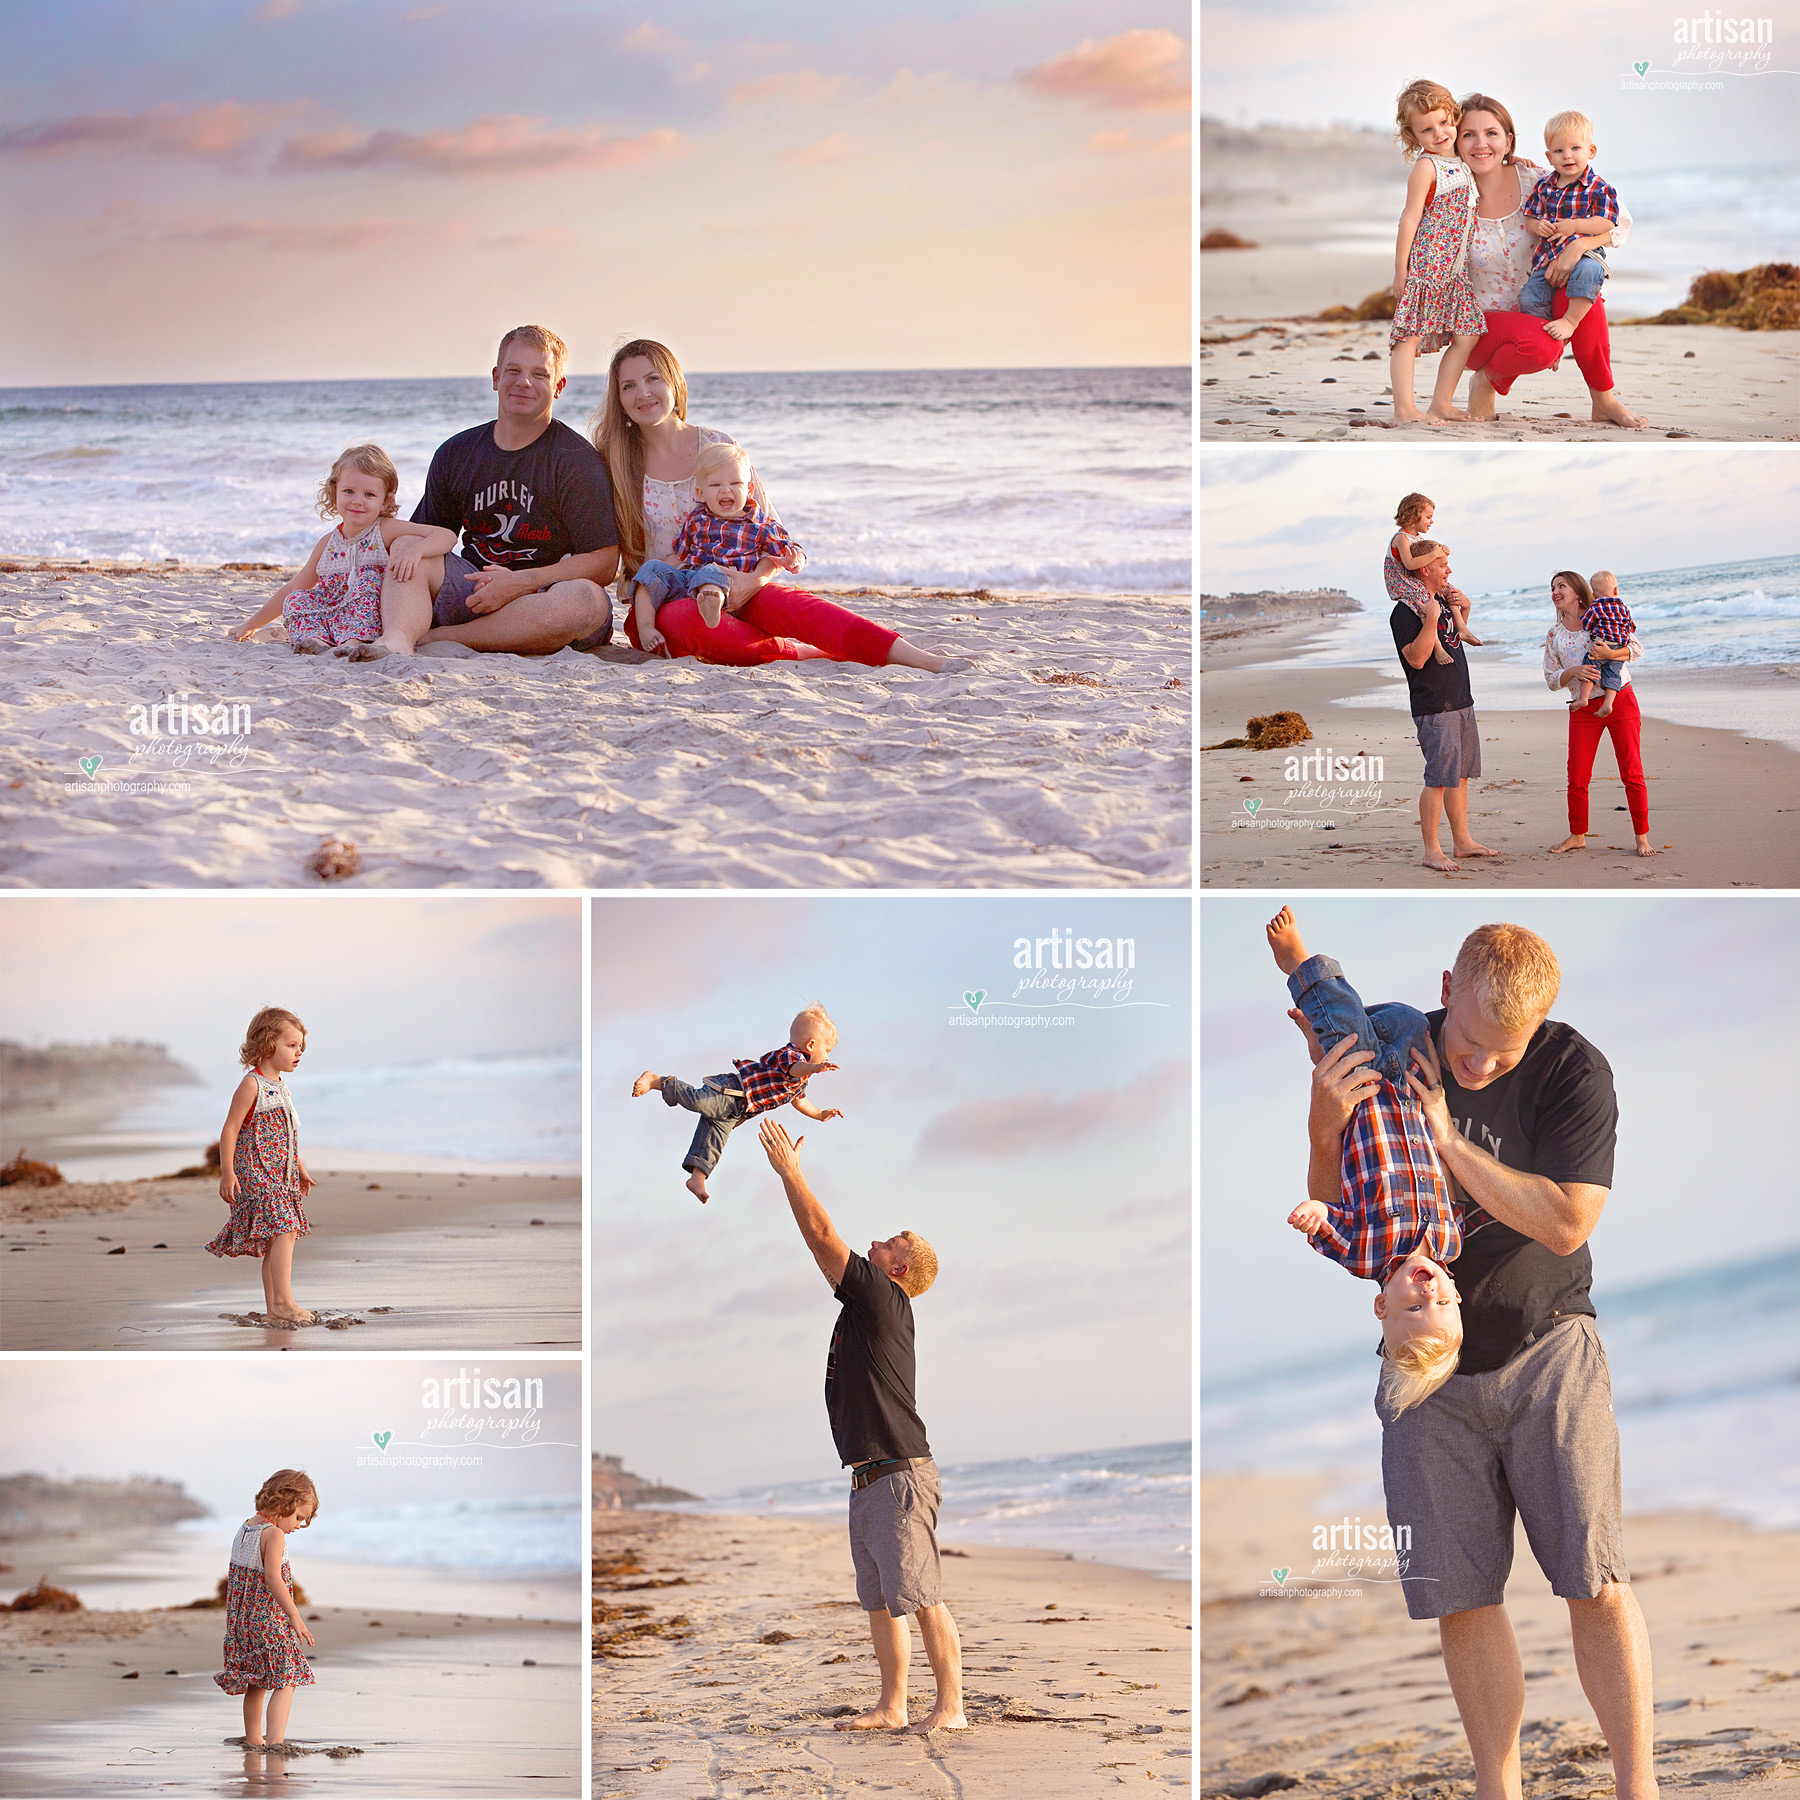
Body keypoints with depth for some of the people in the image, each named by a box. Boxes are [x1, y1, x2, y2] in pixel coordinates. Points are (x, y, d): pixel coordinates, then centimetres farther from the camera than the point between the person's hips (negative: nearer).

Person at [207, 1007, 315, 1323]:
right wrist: (227, 1173, -19)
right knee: (283, 1230, -18)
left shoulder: (279, 1086, 15)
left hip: (281, 1174, 9)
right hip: (257, 1172, -9)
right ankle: (283, 1300, -21)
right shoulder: (251, 1086, -12)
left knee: (278, 1238, 7)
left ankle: (273, 1307, 10)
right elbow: (230, 1130, -14)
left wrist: (299, 1167, 27)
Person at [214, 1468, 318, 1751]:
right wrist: (295, 1616, -27)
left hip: (241, 1619, 9)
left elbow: (232, 1577, 16)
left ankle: (253, 1739, 29)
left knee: (256, 1684, 20)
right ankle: (275, 1740, -21)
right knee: (286, 1681, -8)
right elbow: (272, 1577, -26)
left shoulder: (244, 1529, 11)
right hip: (270, 1620, -9)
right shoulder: (274, 1535, -16)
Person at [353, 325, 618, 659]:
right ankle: (395, 641, -47)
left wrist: (521, 582, -21)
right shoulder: (457, 453, 12)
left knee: (586, 599, -36)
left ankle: (439, 638, -31)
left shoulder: (576, 459, -5)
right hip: (475, 594, 4)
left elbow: (605, 563, -11)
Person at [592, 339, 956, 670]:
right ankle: (811, 654, -33)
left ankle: (916, 657, -48)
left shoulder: (718, 446, 4)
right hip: (659, 603, -1)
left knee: (782, 602, -33)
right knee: (683, 621, -39)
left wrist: (755, 578, -20)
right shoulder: (614, 461, 2)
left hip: (731, 592, 1)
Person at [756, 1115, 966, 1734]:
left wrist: (789, 1171, -2)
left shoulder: (883, 1296, -8)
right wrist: (790, 1173, 22)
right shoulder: (865, 1304, 16)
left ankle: (951, 1707, -8)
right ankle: (892, 1706, 14)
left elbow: (822, 1235, -10)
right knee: (879, 1601, 10)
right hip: (869, 1480, 10)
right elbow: (823, 1242, 23)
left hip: (901, 1475, -10)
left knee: (922, 1597, -9)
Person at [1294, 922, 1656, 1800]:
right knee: (1460, 1595, 1)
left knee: (1596, 1581, -6)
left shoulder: (1573, 1071, -12)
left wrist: (1448, 1141, -22)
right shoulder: (1386, 1053, -4)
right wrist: (1325, 1134, -19)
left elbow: (1566, 1223, -20)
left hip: (1545, 1347, -2)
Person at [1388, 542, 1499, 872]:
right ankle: (1432, 852, -6)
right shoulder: (1407, 610, -14)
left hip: (1461, 702, 9)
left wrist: (1463, 608, 11)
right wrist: (1431, 620, -29)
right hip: (1434, 706, -9)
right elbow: (1416, 658, -21)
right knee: (1439, 778, -9)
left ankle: (1462, 842, 21)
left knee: (1460, 774, 13)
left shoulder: (1441, 599, 14)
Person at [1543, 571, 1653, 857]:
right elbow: (1551, 680, 7)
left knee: (1632, 774, -4)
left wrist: (1610, 653, -24)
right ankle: (1577, 836, 17)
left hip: (1620, 702, -3)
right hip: (1584, 711, 3)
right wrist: (1573, 672, -14)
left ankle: (1642, 837, 5)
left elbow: (1636, 649, -4)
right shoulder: (1554, 635, 8)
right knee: (1577, 778, 1)